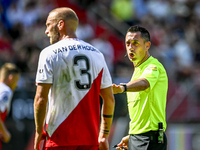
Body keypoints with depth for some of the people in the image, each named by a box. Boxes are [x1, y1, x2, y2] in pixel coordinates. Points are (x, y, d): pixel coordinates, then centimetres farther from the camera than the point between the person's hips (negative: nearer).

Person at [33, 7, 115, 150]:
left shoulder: (49, 53, -4)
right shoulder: (96, 54, 11)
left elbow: (41, 98, -10)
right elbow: (109, 99, 11)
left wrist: (39, 133, -1)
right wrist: (104, 135, 16)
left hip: (59, 138, -5)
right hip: (90, 138, 5)